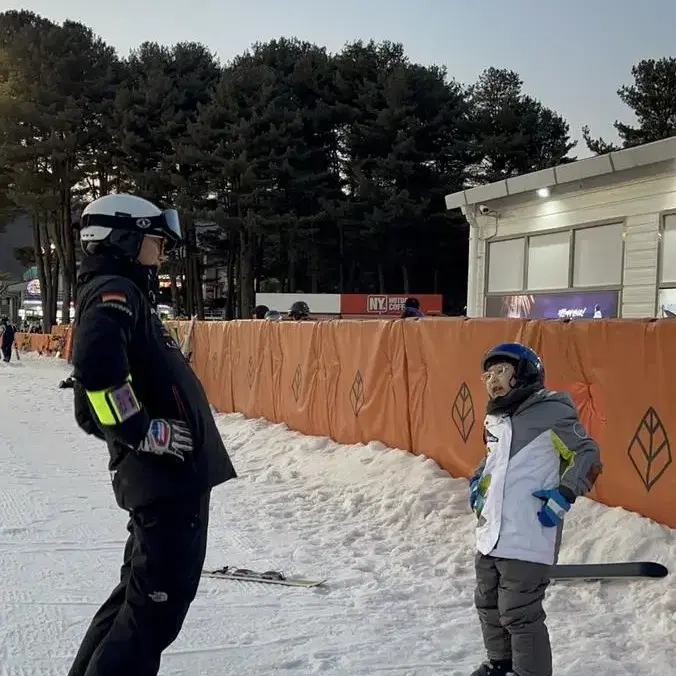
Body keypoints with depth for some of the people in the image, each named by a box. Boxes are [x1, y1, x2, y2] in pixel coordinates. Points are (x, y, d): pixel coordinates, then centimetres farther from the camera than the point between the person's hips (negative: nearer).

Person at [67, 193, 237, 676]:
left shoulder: (123, 294, 21)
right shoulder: (114, 292, -10)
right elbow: (97, 368, -31)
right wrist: (144, 432, -21)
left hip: (167, 474, 10)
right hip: (167, 475, -10)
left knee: (143, 589, 21)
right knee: (160, 600, -5)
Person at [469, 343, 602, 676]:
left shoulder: (550, 411, -11)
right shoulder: (494, 419, 13)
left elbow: (588, 455, -8)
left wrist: (565, 494, -17)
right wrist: (478, 480, 15)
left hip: (528, 538, -8)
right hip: (489, 534, 9)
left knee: (519, 614, -5)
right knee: (488, 604, 21)